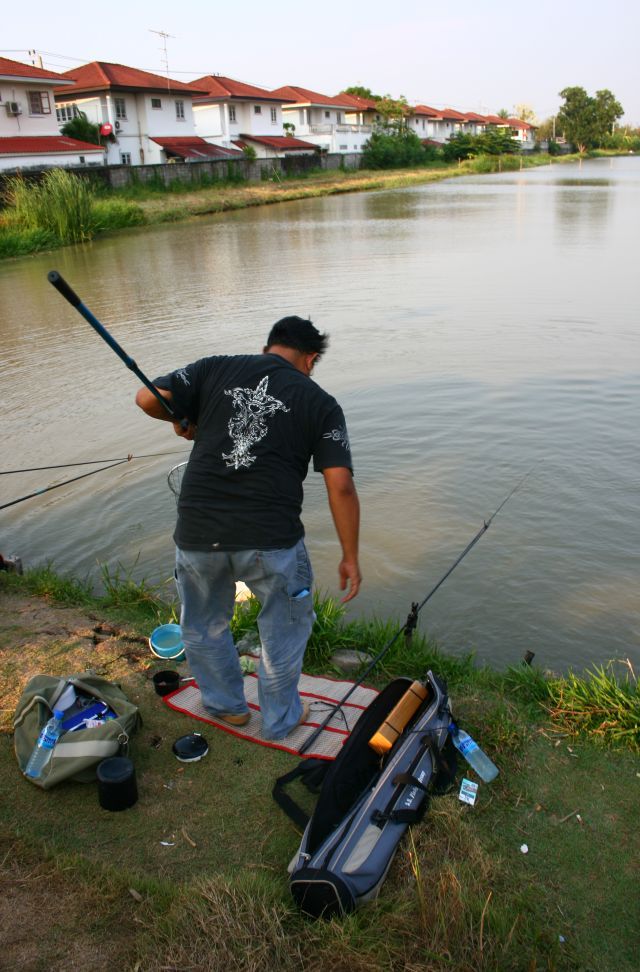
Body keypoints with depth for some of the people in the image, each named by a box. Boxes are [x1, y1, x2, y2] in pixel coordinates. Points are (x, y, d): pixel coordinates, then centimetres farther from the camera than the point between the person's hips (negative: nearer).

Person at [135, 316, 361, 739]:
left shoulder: (215, 368, 8)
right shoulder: (320, 402, 5)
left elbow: (148, 398, 0)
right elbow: (341, 486, -3)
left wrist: (185, 420, 20)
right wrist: (350, 557, 5)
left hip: (197, 534, 2)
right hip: (271, 538, -1)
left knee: (203, 626, 27)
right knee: (285, 627, 24)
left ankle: (227, 705, 47)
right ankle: (280, 719, 40)